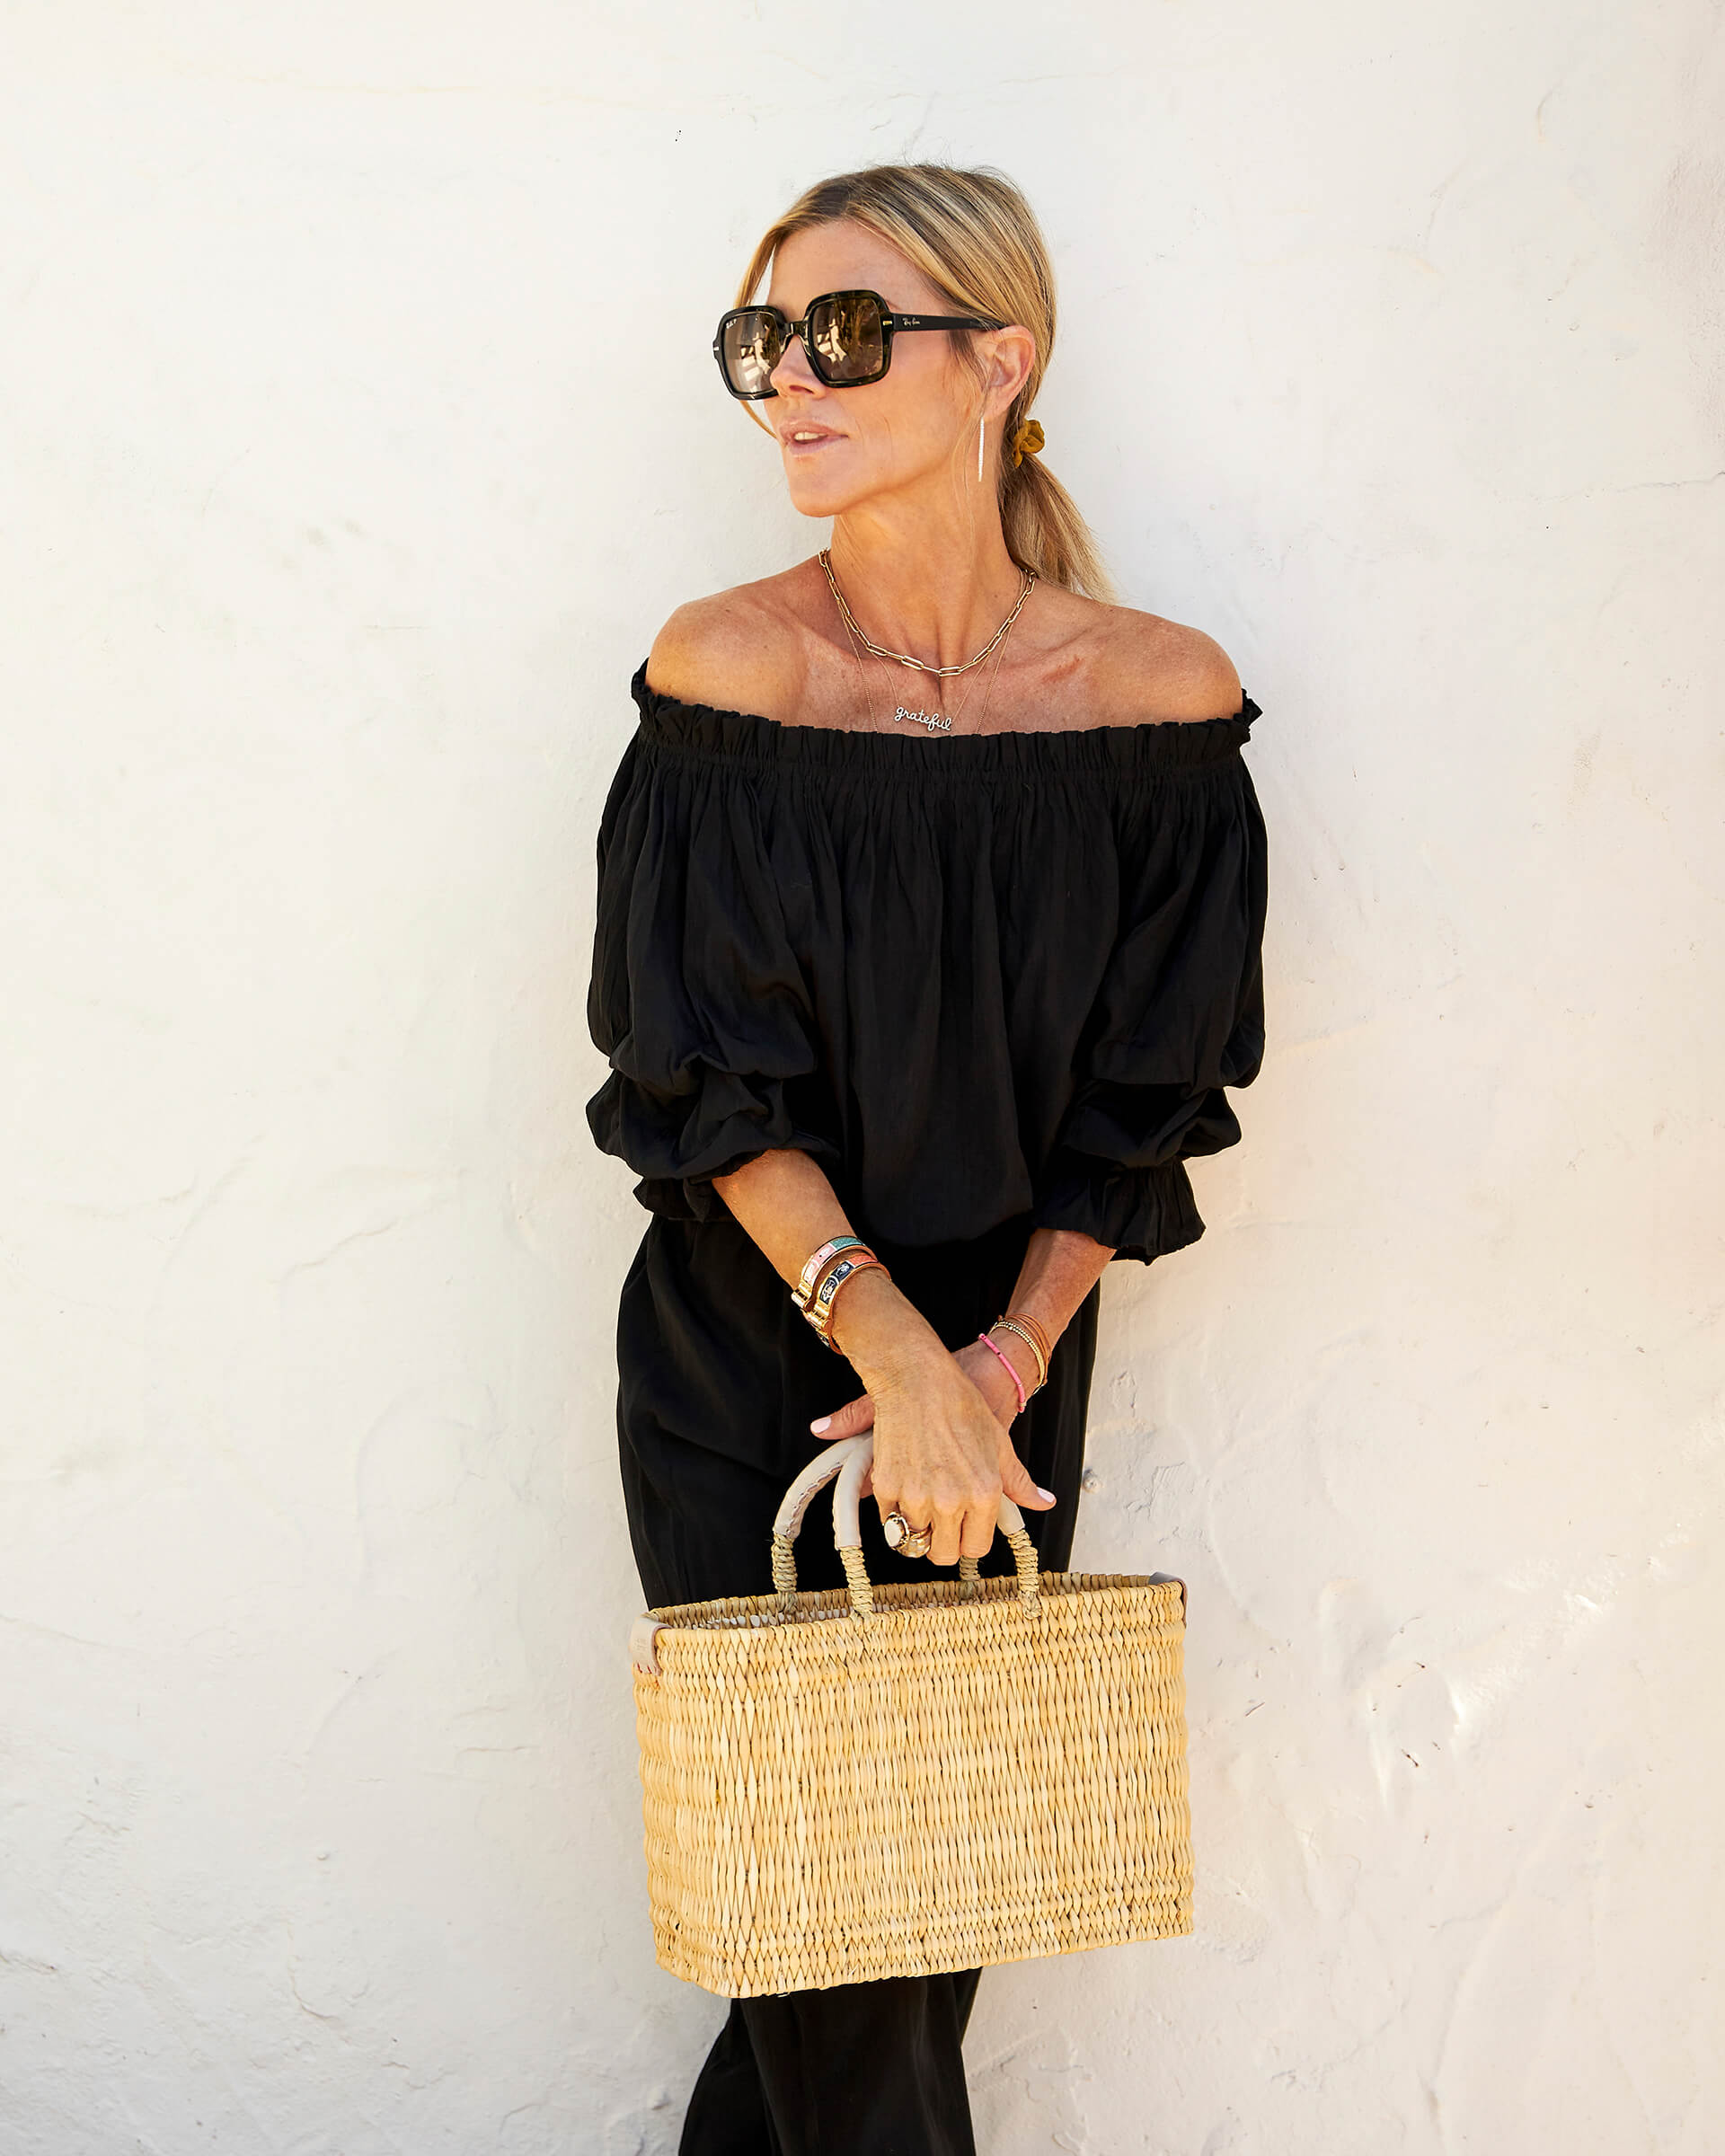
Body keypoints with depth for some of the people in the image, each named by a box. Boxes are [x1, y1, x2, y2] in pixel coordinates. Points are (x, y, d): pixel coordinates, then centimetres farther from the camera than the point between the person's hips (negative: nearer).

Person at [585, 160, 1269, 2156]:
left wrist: (1005, 1360, -12)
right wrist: (898, 1354, -19)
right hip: (745, 1371, -2)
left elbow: (1148, 1097, -3)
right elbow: (713, 1083, -12)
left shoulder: (1161, 702, -9)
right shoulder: (725, 671, -11)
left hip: (1010, 1374, 2)